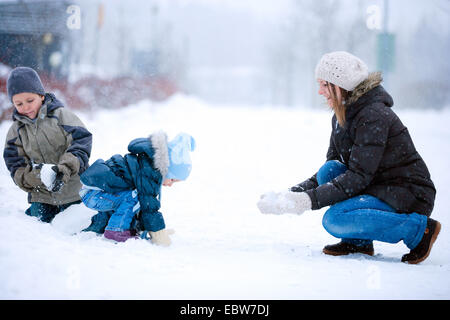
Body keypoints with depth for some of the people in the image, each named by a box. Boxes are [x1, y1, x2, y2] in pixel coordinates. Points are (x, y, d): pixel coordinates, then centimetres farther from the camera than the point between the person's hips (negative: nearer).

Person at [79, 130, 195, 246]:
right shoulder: (147, 173, -21)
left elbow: (150, 203, 20)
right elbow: (149, 206, -20)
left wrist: (145, 228, 20)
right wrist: (158, 233, -13)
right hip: (91, 195, -10)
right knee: (133, 198, -25)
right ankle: (116, 230, -13)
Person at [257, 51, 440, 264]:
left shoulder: (374, 117, -22)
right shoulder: (341, 116, 7)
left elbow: (359, 177, -26)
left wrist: (309, 200, -29)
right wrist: (294, 193, -4)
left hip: (410, 196, -9)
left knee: (335, 219, -26)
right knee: (329, 170, -11)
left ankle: (418, 228, -12)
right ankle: (357, 242, 0)